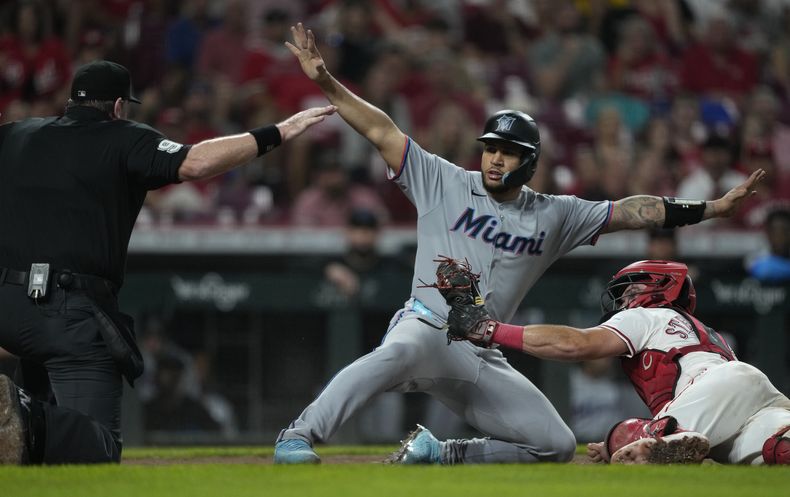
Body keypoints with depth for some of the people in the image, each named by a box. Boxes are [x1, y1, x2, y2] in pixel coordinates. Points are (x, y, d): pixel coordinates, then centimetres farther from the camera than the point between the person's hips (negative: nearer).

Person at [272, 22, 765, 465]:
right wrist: (326, 83, -12)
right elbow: (382, 131, -1)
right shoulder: (445, 183, 4)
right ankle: (298, 437, -42)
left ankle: (442, 453, 12)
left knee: (556, 445, -2)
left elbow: (630, 211, 12)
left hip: (485, 358, 5)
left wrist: (713, 208, 8)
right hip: (429, 329, -5)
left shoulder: (552, 215, 12)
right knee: (401, 351, -42)